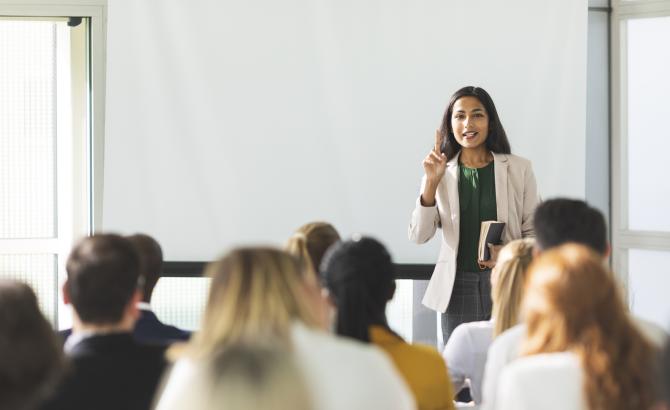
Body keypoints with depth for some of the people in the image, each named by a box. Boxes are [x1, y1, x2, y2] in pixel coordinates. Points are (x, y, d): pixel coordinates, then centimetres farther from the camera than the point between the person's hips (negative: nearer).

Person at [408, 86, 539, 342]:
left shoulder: (518, 169, 4)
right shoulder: (441, 173, 6)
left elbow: (533, 231, 6)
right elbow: (419, 236, -2)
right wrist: (432, 182, -12)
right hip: (457, 289, 1)